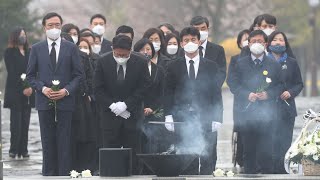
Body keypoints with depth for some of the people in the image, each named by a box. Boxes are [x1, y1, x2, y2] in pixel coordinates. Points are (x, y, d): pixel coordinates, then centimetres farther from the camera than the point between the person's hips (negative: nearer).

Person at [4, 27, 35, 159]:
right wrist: (22, 89, -12)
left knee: (25, 122, 1)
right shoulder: (9, 53, 1)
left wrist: (31, 87, -7)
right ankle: (14, 150, -4)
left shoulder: (29, 52, 14)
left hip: (28, 93, 4)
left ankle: (23, 150, 2)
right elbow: (12, 73, -6)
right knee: (16, 122, -8)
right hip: (15, 93, -4)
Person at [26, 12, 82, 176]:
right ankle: (48, 174, 7)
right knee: (48, 141, 3)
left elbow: (78, 74, 4)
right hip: (44, 101, 1)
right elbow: (31, 75, 8)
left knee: (64, 141, -2)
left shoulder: (71, 48, 5)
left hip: (65, 101, -1)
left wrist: (67, 90, -11)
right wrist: (42, 88, -9)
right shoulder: (36, 49, 7)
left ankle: (64, 173, 0)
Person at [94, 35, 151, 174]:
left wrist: (125, 105, -13)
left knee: (133, 152, 0)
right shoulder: (103, 62, -3)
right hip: (110, 114, 0)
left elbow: (144, 87, -5)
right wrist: (112, 105, -12)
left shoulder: (140, 63, -5)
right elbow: (98, 89, -1)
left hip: (132, 113, 0)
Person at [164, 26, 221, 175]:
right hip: (182, 119, 0)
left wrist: (216, 118, 0)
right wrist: (168, 116, -3)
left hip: (206, 119, 0)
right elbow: (168, 93, 8)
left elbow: (216, 93, 7)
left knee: (208, 158, -2)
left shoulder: (211, 66, 10)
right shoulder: (174, 67, 10)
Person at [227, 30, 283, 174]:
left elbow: (280, 86, 7)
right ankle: (249, 173, 10)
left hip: (266, 113, -1)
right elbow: (233, 83, 4)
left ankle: (266, 173, 4)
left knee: (266, 150, -3)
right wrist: (247, 94, -10)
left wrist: (268, 94, -11)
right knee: (248, 148, 4)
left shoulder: (274, 65, 8)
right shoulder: (241, 64, 8)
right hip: (247, 112, 1)